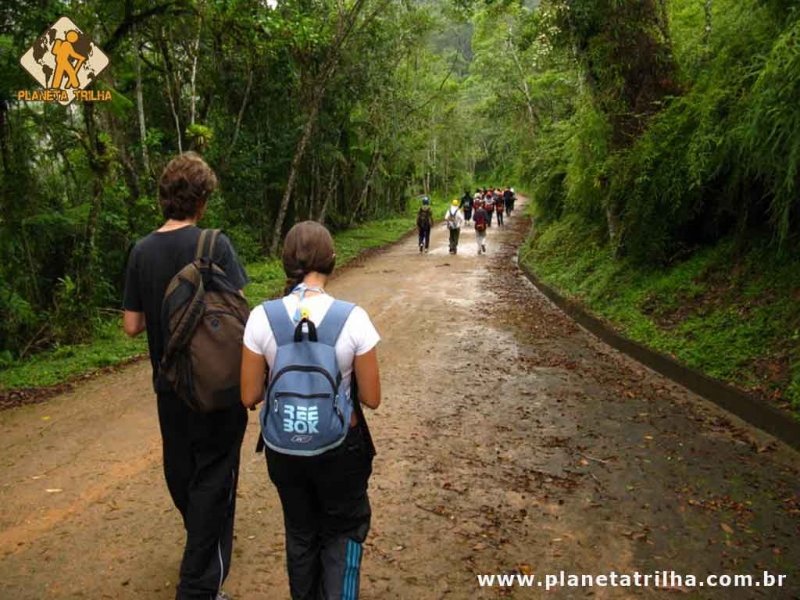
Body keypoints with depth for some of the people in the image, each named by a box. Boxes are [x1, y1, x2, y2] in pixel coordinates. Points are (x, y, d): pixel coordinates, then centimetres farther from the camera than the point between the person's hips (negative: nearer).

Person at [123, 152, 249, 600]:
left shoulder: (142, 251, -1)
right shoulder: (214, 244, -15)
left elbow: (133, 325, 1)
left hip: (169, 386, 5)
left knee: (182, 474, 22)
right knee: (213, 478, 6)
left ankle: (206, 541, 47)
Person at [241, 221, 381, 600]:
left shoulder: (262, 317, -16)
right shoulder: (352, 318, -20)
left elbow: (249, 397, -8)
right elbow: (372, 399, -12)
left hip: (284, 447, 2)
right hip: (340, 446, -2)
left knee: (301, 532, 28)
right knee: (345, 530, 26)